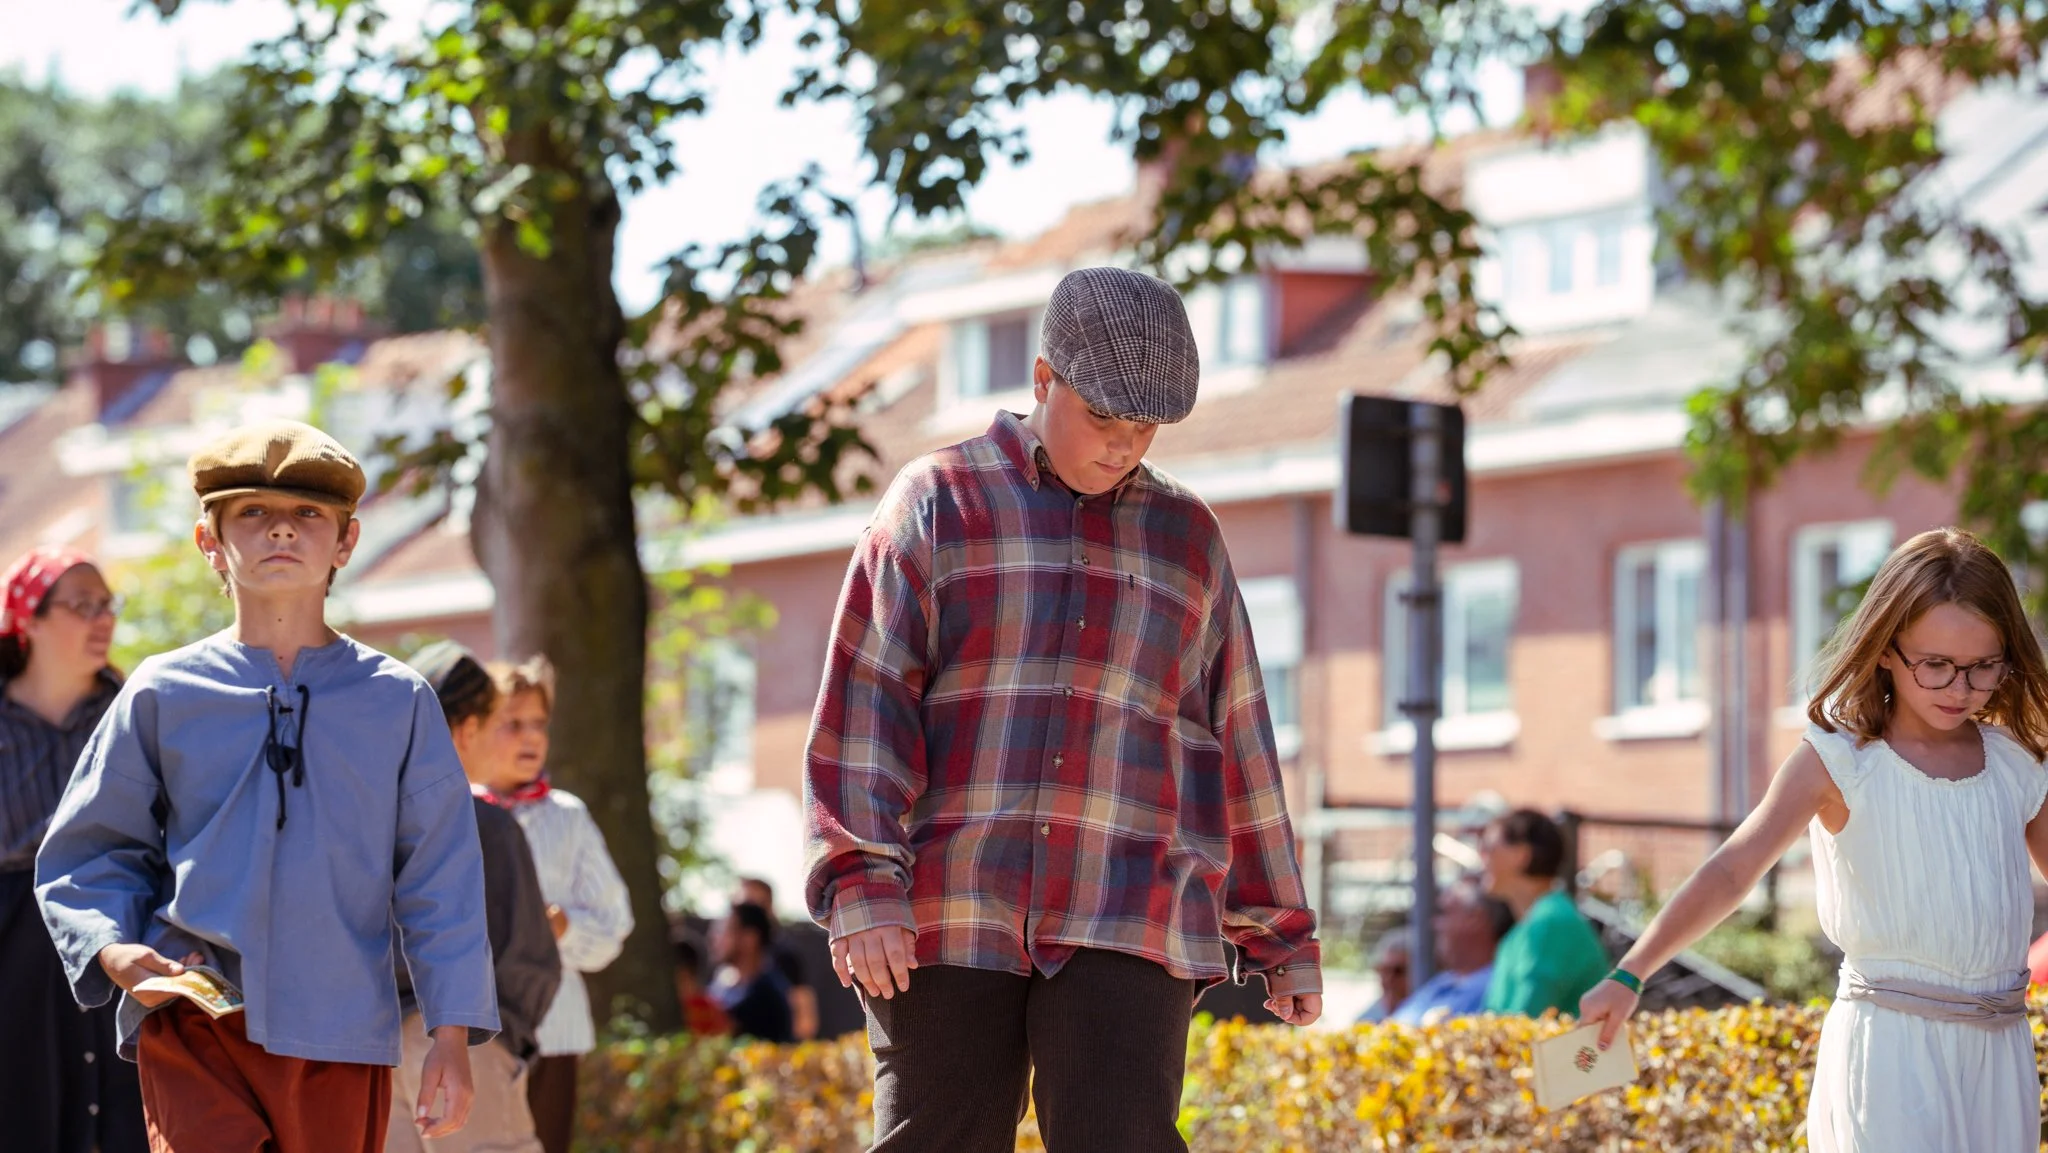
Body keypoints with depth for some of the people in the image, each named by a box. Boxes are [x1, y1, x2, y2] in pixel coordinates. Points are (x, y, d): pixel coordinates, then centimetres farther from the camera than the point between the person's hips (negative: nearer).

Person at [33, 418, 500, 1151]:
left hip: (342, 1039, 2)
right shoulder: (161, 697, 5)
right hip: (195, 1030, -2)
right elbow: (88, 856, 11)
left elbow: (439, 877, 7)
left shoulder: (398, 703, 7)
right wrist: (111, 948, -9)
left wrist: (451, 1034, 0)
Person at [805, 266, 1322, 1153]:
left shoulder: (1185, 538, 16)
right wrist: (861, 886, -12)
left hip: (1128, 926, 1)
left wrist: (1281, 933, 19)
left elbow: (1237, 747, 19)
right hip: (950, 921, -1)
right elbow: (861, 708, -1)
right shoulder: (938, 503, 7)